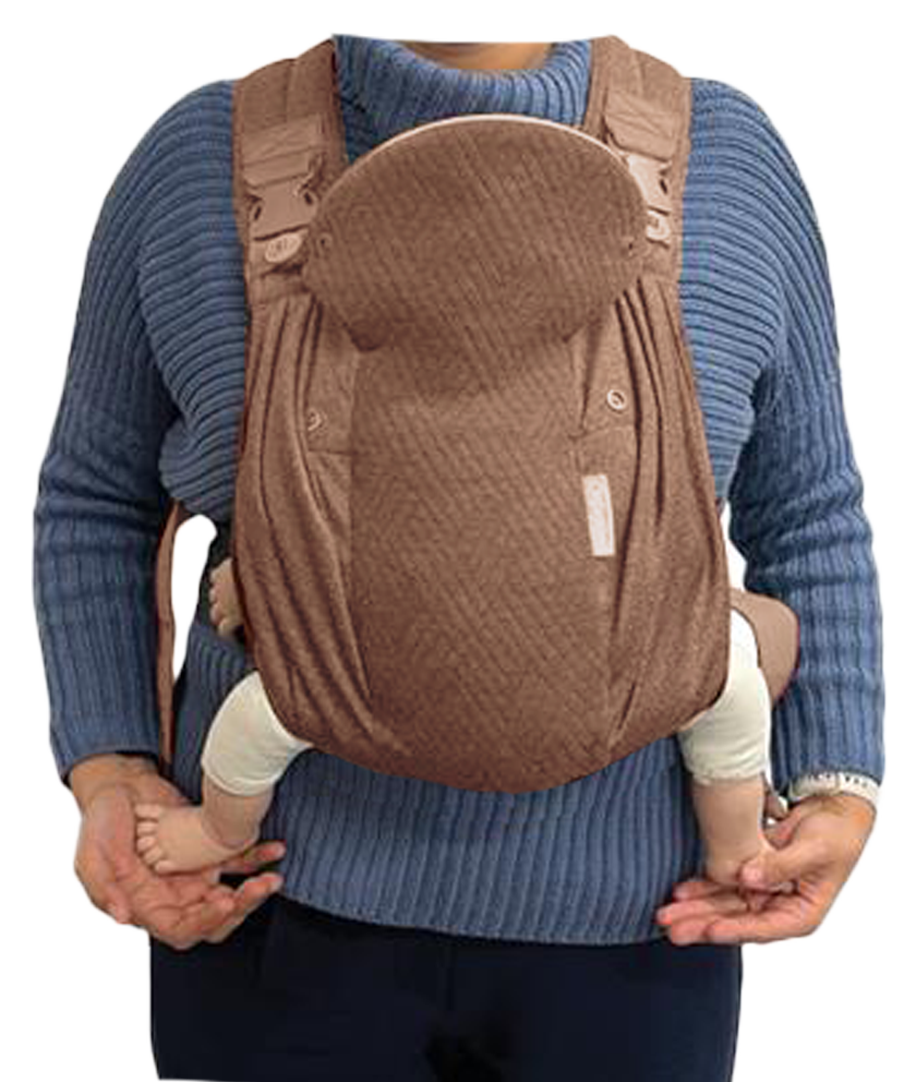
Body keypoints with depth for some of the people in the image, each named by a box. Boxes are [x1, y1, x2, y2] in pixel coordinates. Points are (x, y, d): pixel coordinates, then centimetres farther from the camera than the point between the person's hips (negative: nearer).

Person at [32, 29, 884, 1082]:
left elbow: (806, 513, 5)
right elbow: (96, 497, 5)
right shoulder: (198, 155, -5)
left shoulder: (729, 154, -4)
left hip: (629, 917, 1)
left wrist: (840, 786, -5)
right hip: (278, 892, 0)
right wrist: (106, 769, -7)